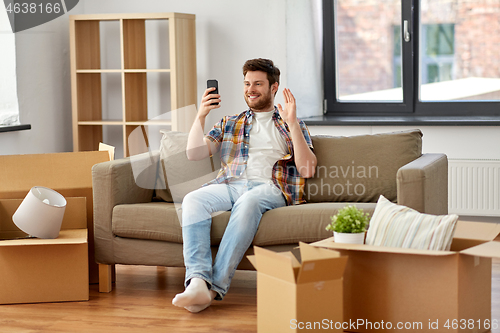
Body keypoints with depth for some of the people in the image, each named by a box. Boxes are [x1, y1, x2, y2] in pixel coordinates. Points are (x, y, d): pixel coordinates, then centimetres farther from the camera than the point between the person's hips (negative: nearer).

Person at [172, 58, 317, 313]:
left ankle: (216, 286, -42)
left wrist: (292, 123, -3)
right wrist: (200, 116, 3)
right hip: (229, 185, 3)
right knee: (193, 201, -31)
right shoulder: (229, 124, 30)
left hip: (270, 187, -3)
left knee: (248, 202, -40)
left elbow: (307, 170, 5)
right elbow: (194, 153, 17)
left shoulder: (293, 126, 21)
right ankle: (198, 282, -46)